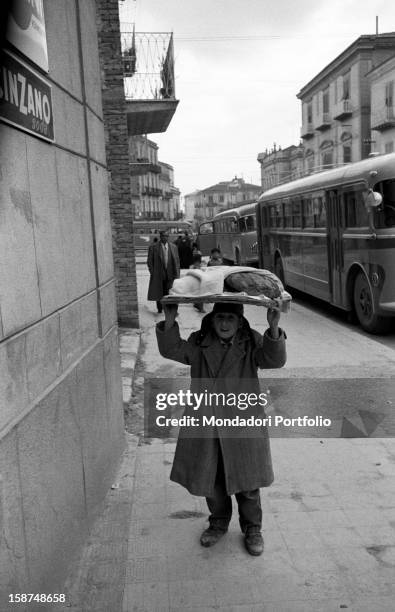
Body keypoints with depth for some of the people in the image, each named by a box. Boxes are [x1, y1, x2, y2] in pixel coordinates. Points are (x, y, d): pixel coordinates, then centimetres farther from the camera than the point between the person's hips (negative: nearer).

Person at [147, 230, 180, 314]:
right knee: (158, 294, 5)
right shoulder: (153, 247, 1)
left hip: (170, 275, 1)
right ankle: (160, 309, 19)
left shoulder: (173, 247, 9)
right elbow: (149, 261, 2)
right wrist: (152, 272, -6)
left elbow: (177, 261, 10)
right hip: (158, 275, -1)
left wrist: (177, 274, 1)